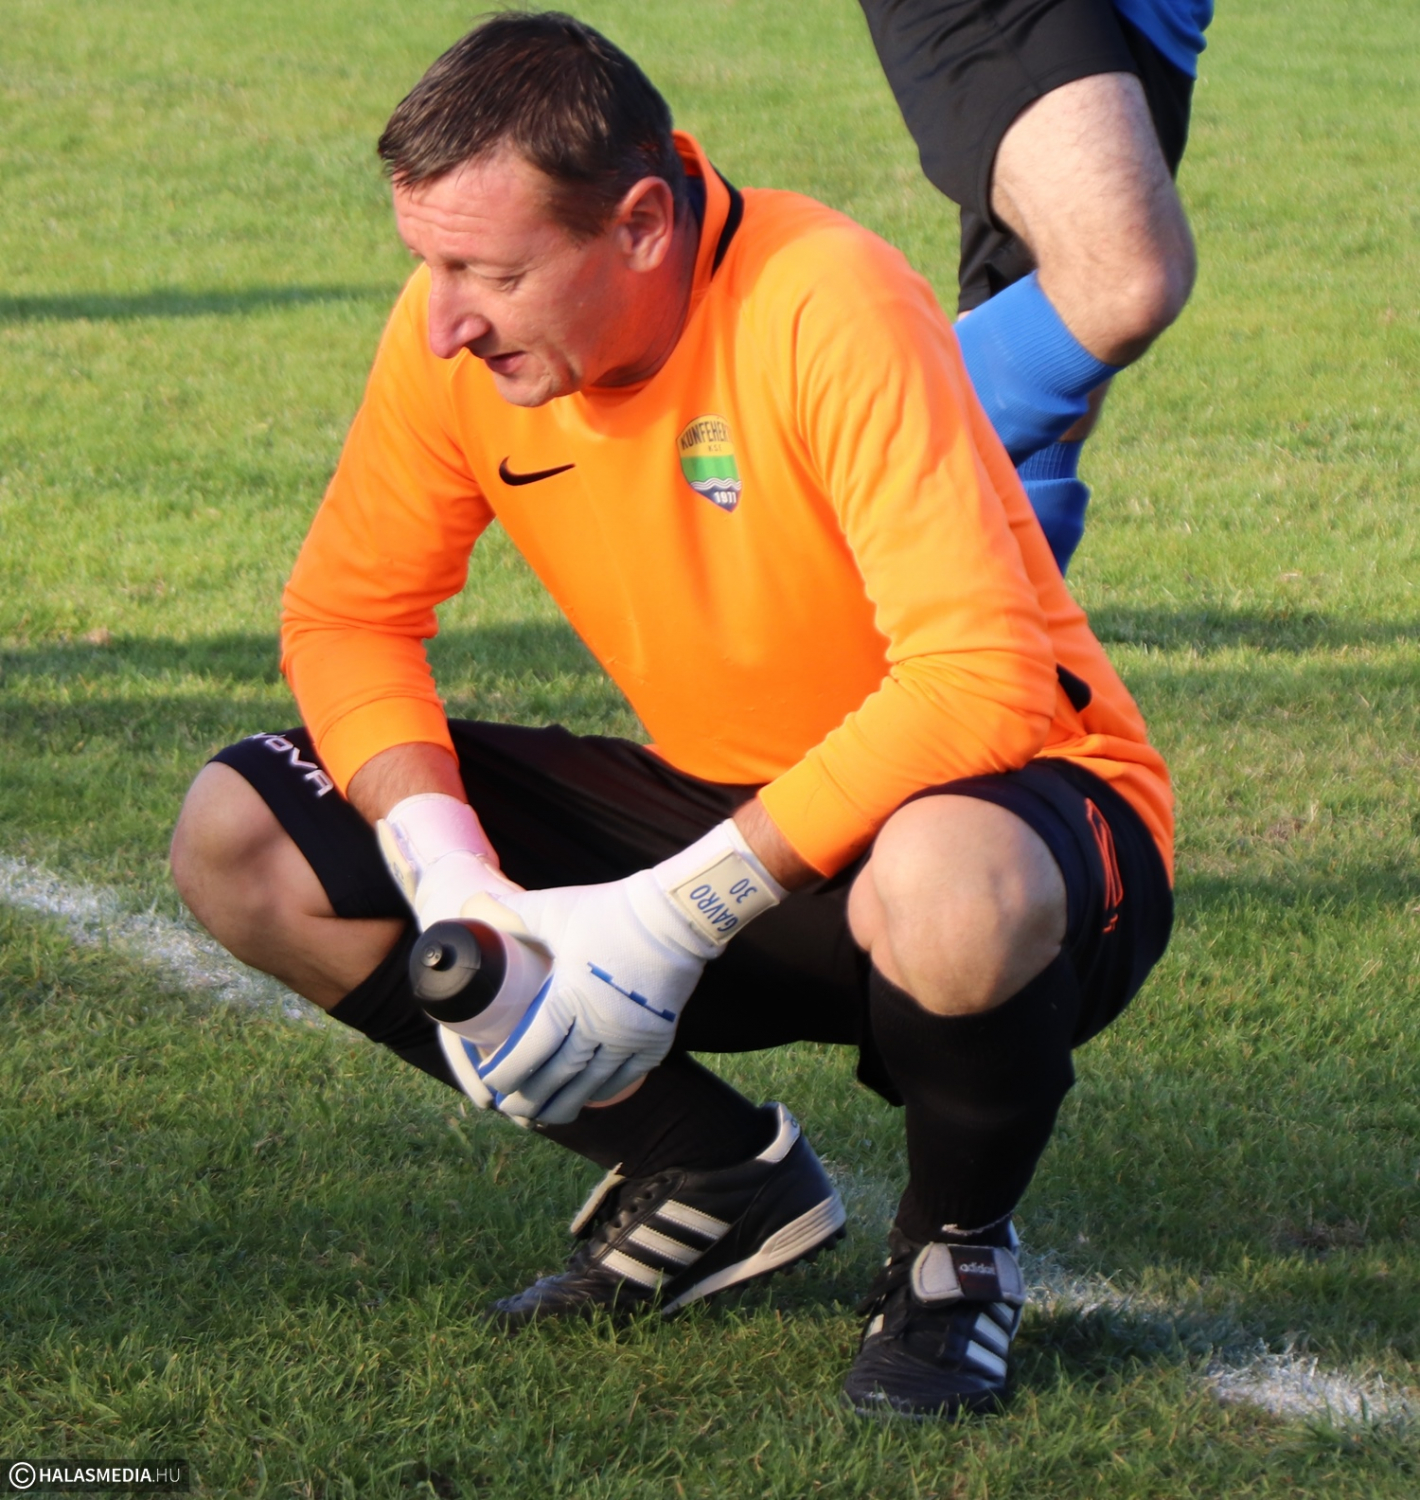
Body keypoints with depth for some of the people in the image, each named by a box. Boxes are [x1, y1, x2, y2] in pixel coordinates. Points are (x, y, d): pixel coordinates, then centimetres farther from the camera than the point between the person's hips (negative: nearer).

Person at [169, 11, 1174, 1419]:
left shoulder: (827, 309, -27)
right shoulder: (460, 330, -10)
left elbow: (982, 682, -33)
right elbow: (347, 614, 0)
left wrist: (679, 916, -34)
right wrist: (451, 882, -19)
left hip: (991, 793, -6)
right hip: (718, 805, 6)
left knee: (942, 902, -44)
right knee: (241, 841, -8)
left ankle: (955, 1247, -7)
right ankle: (713, 1176, 5)